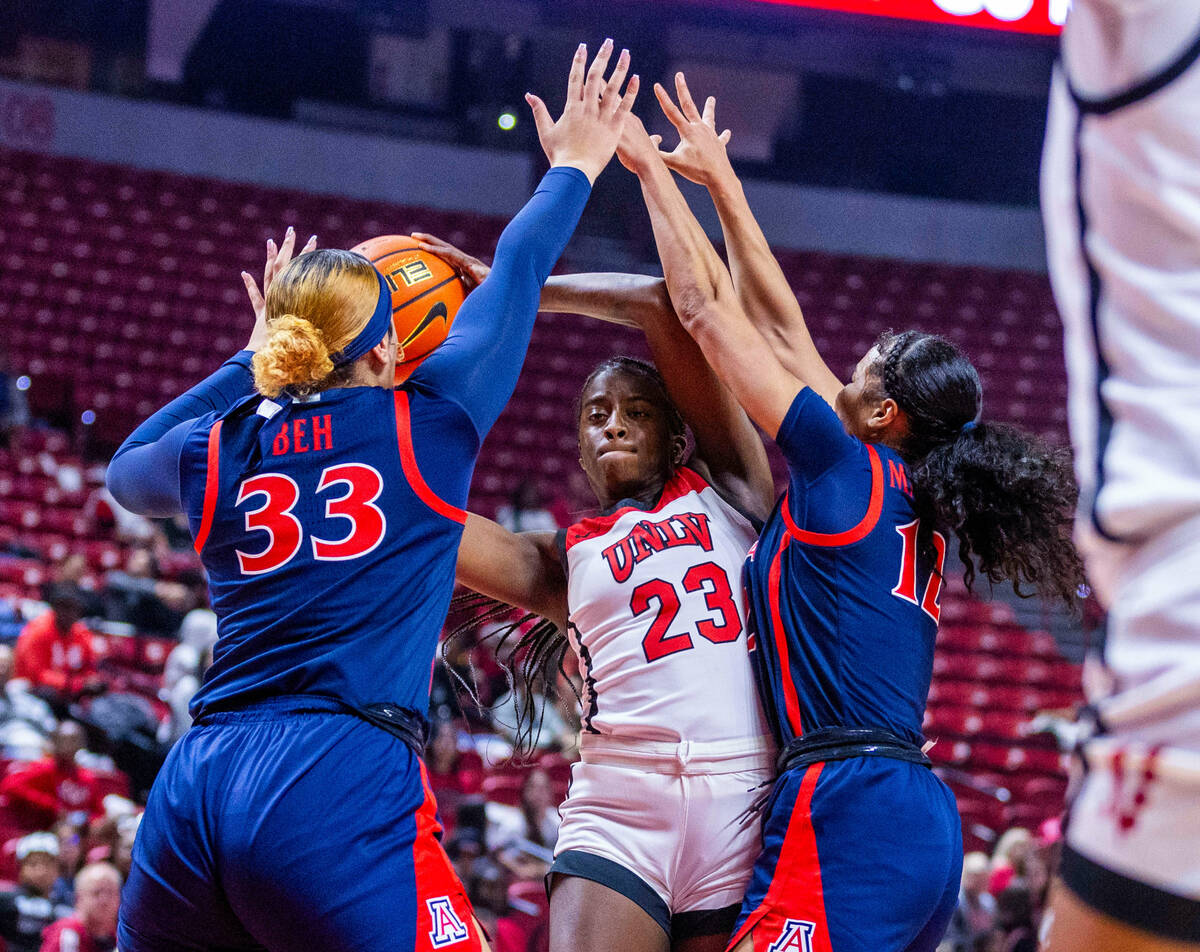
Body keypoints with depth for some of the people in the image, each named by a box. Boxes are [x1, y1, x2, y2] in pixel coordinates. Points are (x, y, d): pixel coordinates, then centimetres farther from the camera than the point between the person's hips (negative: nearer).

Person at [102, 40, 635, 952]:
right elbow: (517, 273, 21)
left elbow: (129, 466, 39)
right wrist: (574, 165, 37)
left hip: (193, 786, 5)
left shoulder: (222, 449, 13)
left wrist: (254, 359, 41)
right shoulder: (428, 425, 5)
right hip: (344, 783, -5)